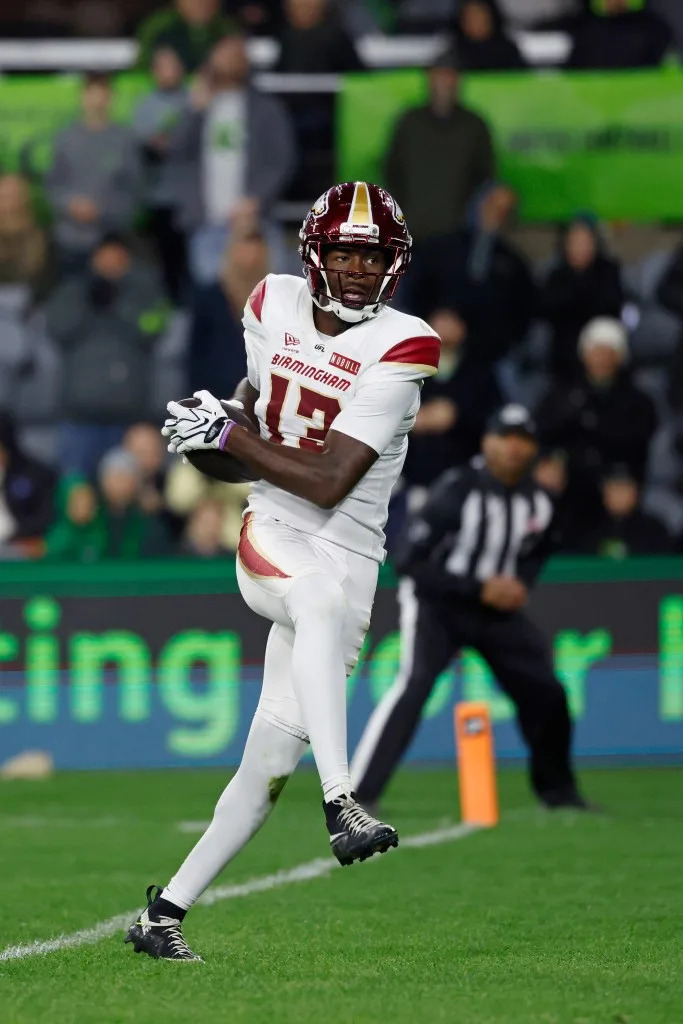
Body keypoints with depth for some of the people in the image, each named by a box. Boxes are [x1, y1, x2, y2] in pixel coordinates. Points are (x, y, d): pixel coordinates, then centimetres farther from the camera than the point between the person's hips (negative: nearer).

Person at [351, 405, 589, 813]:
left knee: (545, 691, 3)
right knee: (414, 683, -26)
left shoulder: (537, 503, -3)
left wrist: (520, 584, -4)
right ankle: (357, 793, -29)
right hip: (436, 601, -6)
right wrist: (480, 589, -25)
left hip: (497, 610, 6)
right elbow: (409, 562, -23)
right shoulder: (456, 492, -22)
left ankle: (557, 790, 27)